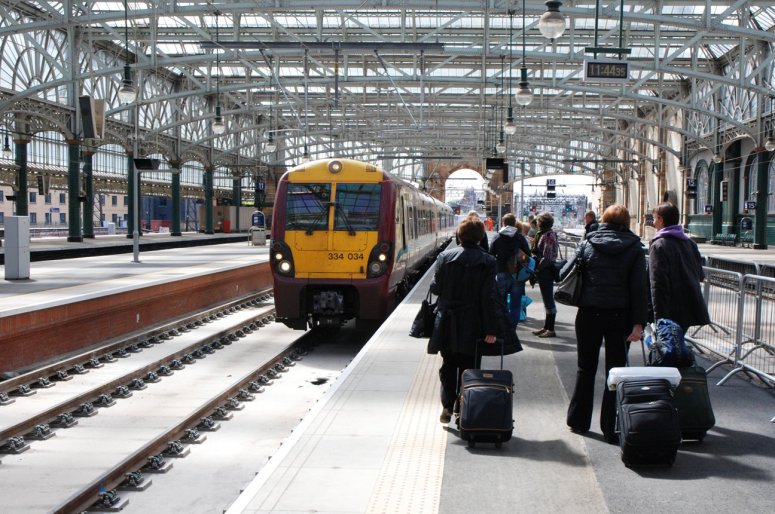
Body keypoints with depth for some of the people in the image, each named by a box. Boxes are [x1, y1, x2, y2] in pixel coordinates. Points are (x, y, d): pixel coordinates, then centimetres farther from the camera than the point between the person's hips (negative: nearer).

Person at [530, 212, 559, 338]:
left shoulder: (548, 235, -17)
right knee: (547, 300, 15)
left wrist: (537, 268, -15)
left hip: (545, 271, -10)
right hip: (543, 271, 10)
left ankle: (550, 329, 2)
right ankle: (546, 327, 22)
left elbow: (547, 257, -22)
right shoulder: (542, 234, 12)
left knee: (548, 300, -3)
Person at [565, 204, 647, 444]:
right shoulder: (635, 249, -1)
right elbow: (639, 288, -7)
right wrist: (638, 323, -8)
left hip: (589, 314, 1)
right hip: (620, 316, -1)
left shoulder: (587, 245, 3)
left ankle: (578, 421, 23)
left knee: (585, 369, 15)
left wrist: (581, 303, 10)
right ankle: (612, 429, 4)